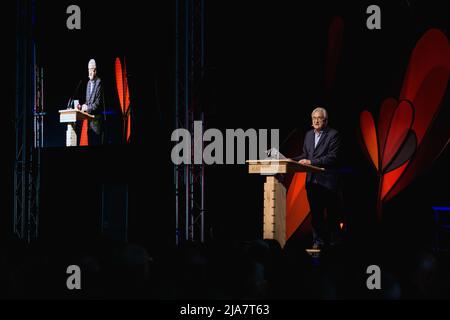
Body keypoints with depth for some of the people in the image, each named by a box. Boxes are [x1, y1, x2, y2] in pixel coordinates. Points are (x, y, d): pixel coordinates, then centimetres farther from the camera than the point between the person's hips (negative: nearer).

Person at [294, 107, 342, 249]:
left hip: (328, 181, -6)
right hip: (312, 181, 6)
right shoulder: (309, 135, 14)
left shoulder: (333, 134, -6)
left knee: (332, 212, 2)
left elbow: (332, 157, -15)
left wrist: (312, 162, -20)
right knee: (315, 212, 8)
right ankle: (318, 241, 13)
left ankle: (333, 241, 10)